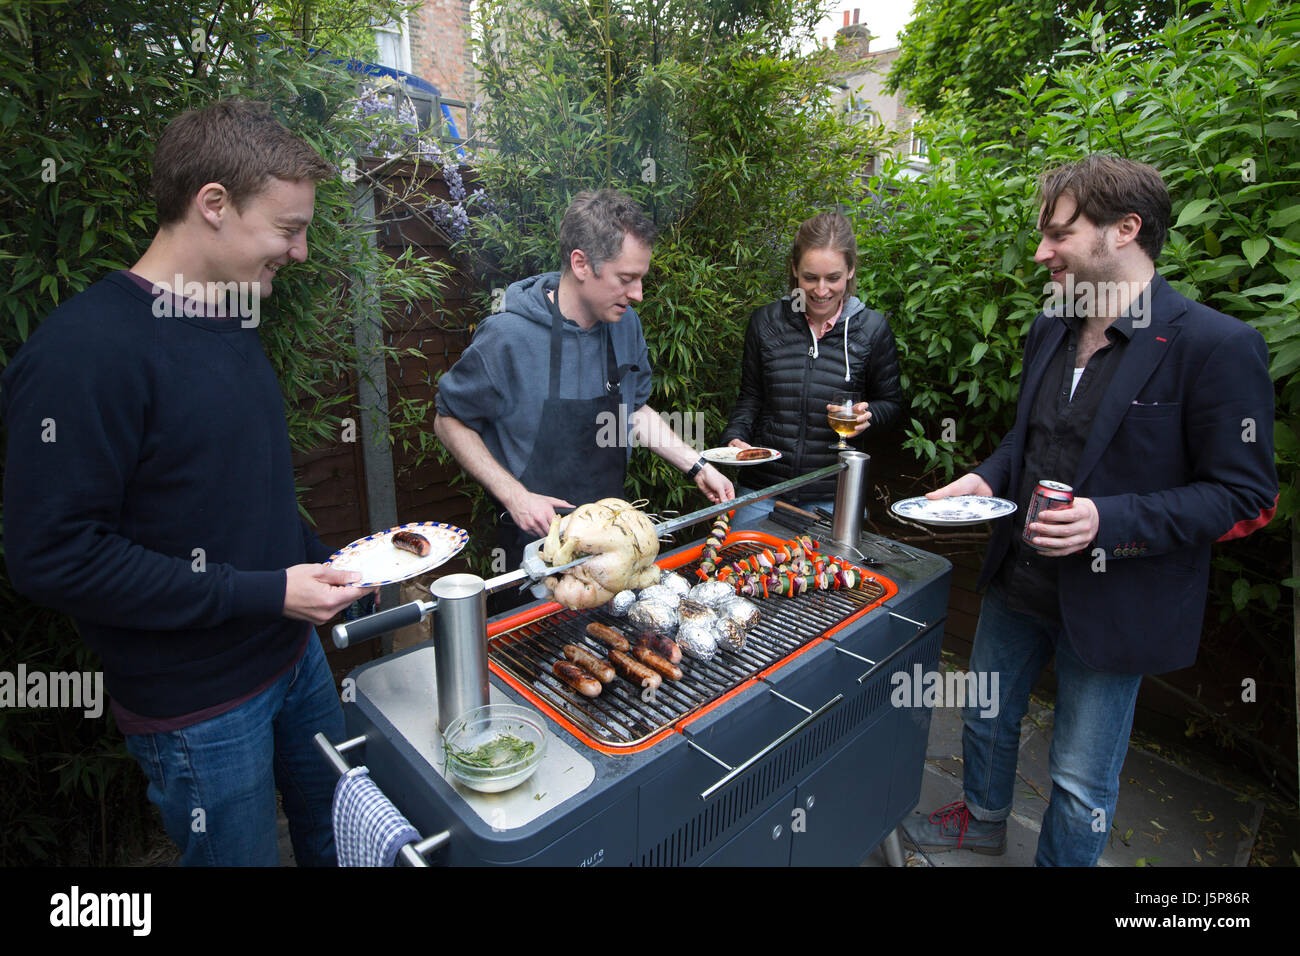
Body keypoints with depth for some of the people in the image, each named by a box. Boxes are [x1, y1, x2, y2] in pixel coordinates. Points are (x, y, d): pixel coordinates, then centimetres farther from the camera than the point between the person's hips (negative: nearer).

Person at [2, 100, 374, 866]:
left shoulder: (231, 322, 4)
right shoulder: (85, 349, -22)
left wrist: (317, 565, 5)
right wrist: (262, 593, -23)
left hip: (293, 651, 7)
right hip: (198, 709, -7)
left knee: (341, 836, 24)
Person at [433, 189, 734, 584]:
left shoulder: (625, 323, -3)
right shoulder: (508, 336, -21)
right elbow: (449, 422, -10)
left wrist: (697, 466, 2)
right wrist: (515, 496, -19)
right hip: (537, 536, -5)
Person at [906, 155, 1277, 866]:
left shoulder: (1217, 346, -17)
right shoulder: (1049, 331, 5)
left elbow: (1246, 496, -15)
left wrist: (1108, 519, -28)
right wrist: (989, 478, -4)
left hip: (1112, 609, -6)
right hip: (1017, 581, 7)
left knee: (1081, 782, 12)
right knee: (986, 716, 26)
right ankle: (983, 817, 53)